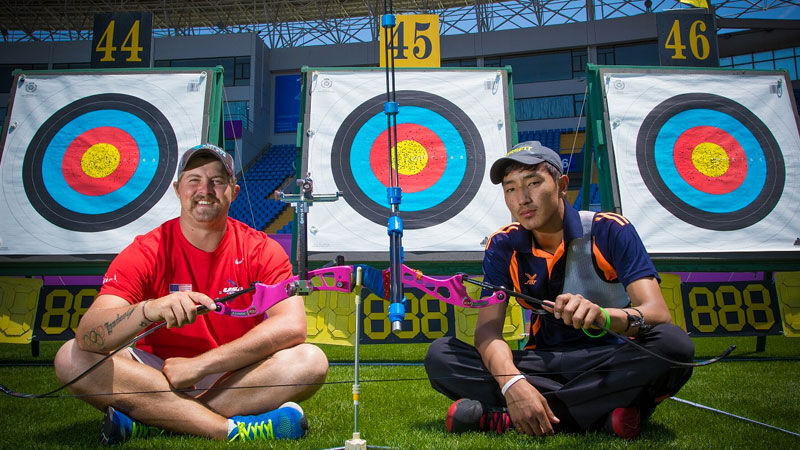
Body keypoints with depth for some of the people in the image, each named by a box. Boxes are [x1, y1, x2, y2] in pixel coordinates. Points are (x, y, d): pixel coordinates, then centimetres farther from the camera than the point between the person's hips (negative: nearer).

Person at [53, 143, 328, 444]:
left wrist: (201, 365, -24)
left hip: (236, 378, 0)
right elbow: (88, 334, -20)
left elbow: (292, 326, -21)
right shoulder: (145, 253, -7)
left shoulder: (262, 250, -7)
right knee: (72, 358, -23)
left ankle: (153, 419, -24)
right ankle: (232, 428, -31)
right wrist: (148, 310, -43)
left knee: (310, 361, -26)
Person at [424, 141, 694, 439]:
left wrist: (602, 316, -45)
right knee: (440, 355, -20)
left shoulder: (610, 231, -9)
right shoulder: (503, 246, -3)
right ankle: (603, 414, -24)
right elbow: (488, 326, -13)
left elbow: (657, 312, -21)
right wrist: (512, 383, -35)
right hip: (541, 362, 2)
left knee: (672, 345, -33)